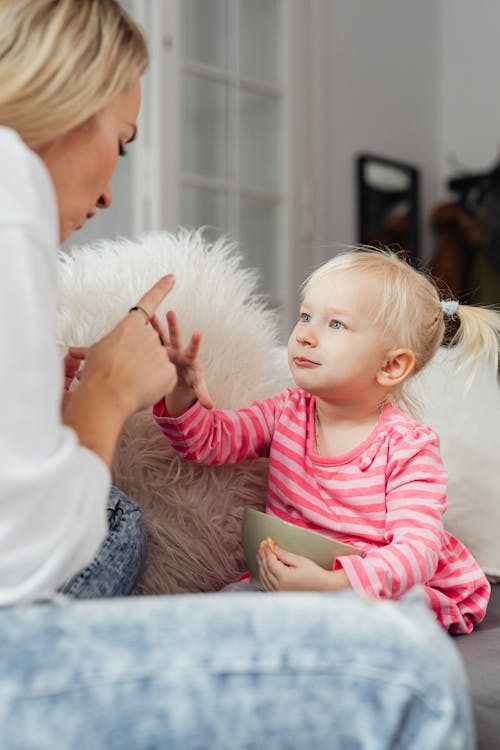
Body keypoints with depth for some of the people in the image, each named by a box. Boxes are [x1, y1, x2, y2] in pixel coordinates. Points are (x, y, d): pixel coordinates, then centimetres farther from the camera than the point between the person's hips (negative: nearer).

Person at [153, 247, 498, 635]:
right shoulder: (287, 413, -1)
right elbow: (209, 439, -4)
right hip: (296, 579, 4)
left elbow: (417, 549, -26)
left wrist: (333, 584, -42)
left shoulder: (408, 448, -17)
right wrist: (184, 392, -26)